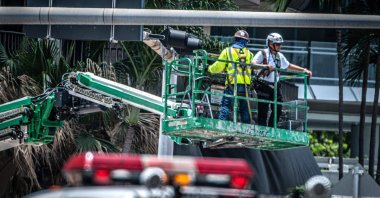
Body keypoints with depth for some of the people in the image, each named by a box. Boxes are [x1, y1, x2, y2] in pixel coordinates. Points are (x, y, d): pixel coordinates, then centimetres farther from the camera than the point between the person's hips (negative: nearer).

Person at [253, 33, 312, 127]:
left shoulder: (280, 56, 15)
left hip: (275, 86, 7)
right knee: (263, 111, -6)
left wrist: (303, 69, 25)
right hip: (263, 86, -7)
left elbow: (289, 66, 29)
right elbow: (253, 64, -18)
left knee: (278, 109, 4)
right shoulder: (263, 53, -5)